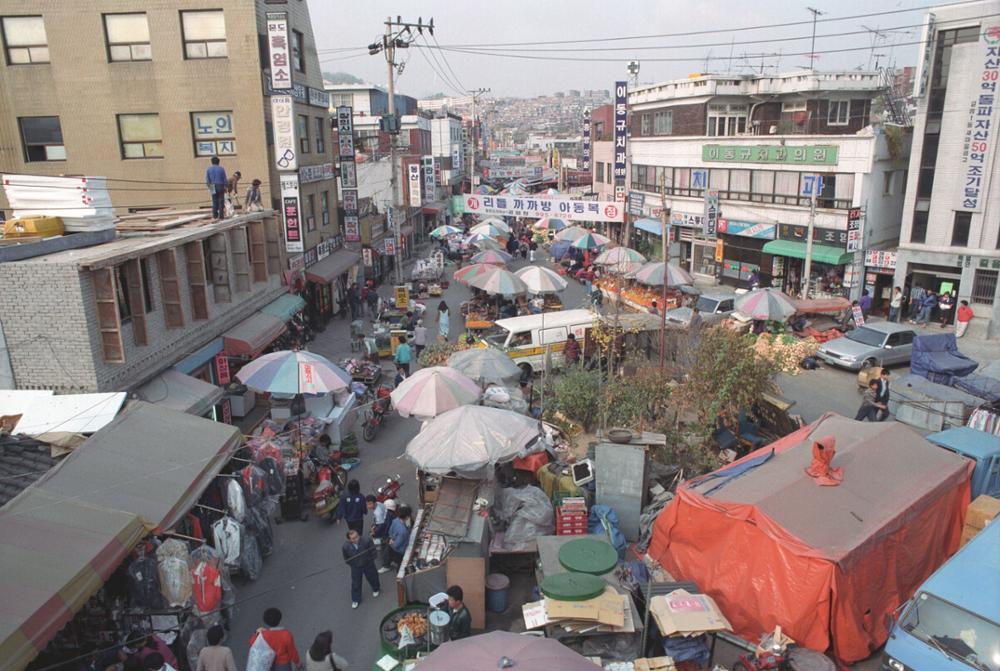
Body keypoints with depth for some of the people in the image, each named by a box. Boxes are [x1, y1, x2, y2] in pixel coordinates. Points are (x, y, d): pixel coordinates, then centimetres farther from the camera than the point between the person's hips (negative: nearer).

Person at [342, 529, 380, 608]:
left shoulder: (366, 541, -30)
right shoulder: (346, 546, -25)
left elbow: (373, 551, -12)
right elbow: (346, 558, -4)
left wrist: (370, 560, -7)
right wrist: (352, 564, -4)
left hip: (368, 565, 0)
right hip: (355, 567, 0)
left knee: (372, 578, 22)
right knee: (356, 583, 11)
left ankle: (375, 589, 54)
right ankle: (355, 600, 34)